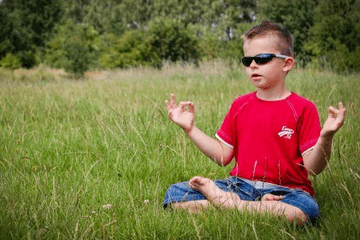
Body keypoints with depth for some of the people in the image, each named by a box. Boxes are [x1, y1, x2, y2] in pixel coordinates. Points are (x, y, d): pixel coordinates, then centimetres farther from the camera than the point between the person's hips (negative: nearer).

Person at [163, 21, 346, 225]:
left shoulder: (302, 108, -2)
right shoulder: (240, 105, 13)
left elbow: (312, 168, -8)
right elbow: (223, 156, 13)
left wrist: (326, 137, -27)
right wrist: (190, 128, 10)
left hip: (283, 191, -4)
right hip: (240, 185, 4)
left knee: (301, 211, -40)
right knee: (175, 193, -13)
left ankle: (221, 200, -19)